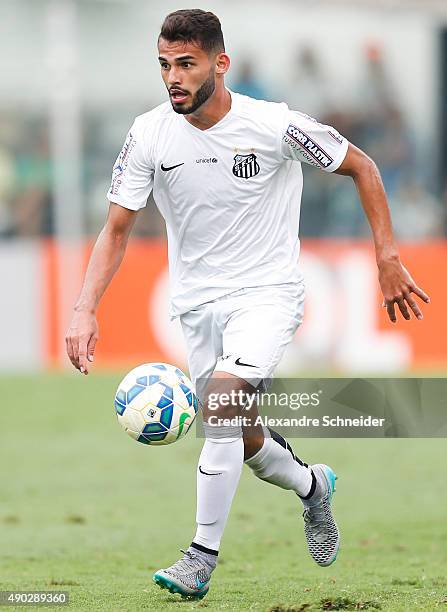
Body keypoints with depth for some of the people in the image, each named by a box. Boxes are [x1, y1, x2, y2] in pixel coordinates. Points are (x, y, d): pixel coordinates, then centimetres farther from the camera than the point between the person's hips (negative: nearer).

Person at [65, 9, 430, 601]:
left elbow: (361, 166, -3)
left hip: (267, 292, -4)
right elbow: (117, 229, -5)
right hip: (197, 302, 4)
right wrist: (85, 310, -19)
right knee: (244, 441, 11)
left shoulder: (273, 125, -17)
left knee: (220, 403, -26)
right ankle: (313, 486, 45)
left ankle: (202, 558, -17)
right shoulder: (150, 135, -10)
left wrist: (388, 258, -6)